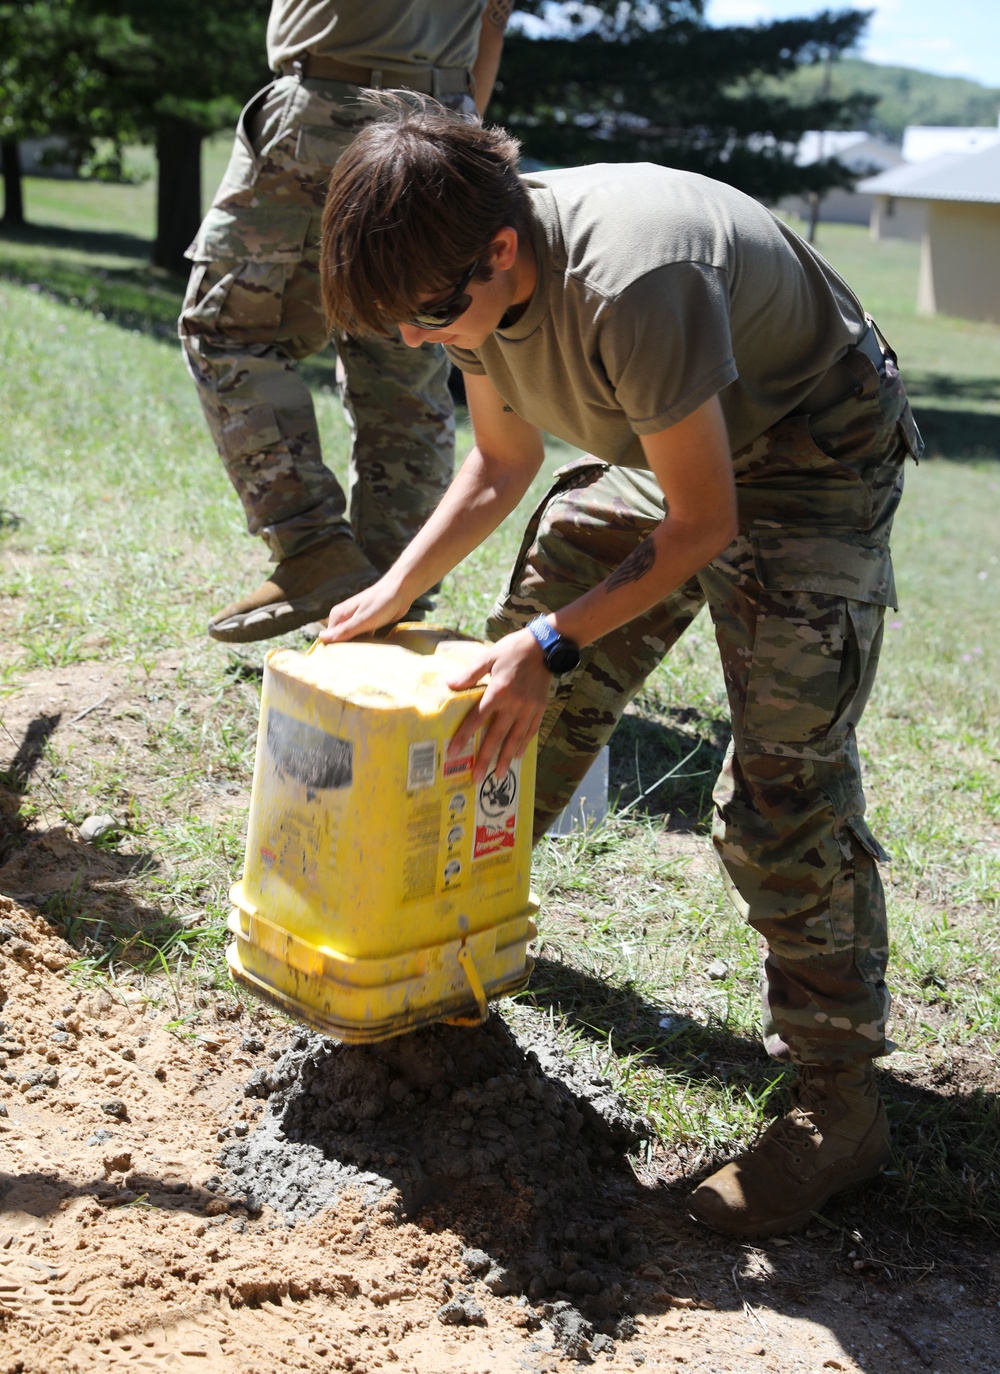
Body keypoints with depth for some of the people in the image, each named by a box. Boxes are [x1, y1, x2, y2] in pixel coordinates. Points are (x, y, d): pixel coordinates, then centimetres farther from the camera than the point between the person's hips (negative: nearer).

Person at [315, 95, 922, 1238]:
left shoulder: (630, 288, -38)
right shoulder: (469, 276, -12)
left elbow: (705, 522, -28)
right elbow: (500, 466, 4)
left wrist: (551, 643, -29)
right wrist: (392, 595, -5)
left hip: (813, 462, -8)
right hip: (666, 442, 8)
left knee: (783, 780, -17)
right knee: (514, 686, 9)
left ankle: (838, 1096, -6)